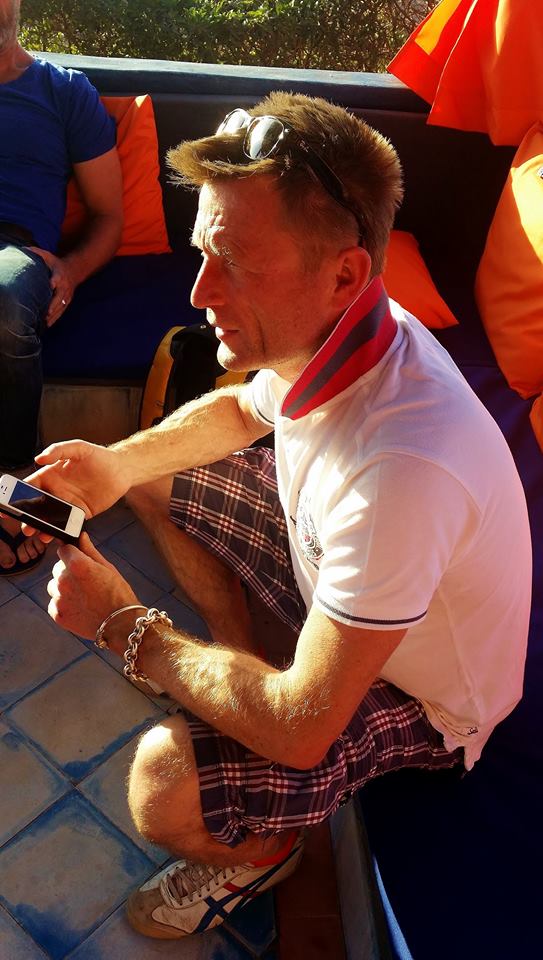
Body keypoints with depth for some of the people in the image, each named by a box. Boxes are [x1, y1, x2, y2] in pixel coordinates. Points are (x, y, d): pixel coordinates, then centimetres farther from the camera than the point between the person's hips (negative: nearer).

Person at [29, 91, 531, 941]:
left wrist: (124, 626, -22)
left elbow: (300, 732, -35)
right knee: (156, 477, 7)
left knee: (162, 783, -26)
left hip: (415, 699, -7)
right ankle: (239, 662, 20)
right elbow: (242, 409, 8)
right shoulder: (318, 335, -17)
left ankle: (259, 849, 10)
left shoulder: (399, 471, -43)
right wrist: (120, 463, -10)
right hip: (336, 577, 7)